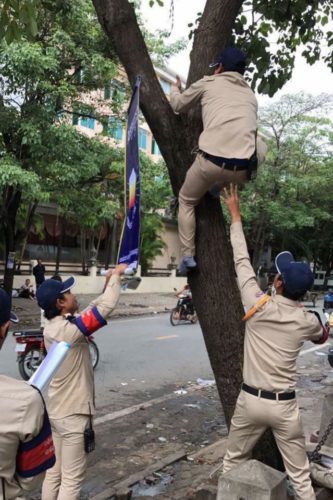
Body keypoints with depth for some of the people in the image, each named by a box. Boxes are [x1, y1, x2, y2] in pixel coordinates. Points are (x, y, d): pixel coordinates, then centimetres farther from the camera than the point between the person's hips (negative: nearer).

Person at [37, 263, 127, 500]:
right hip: (74, 415, -8)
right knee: (72, 480, 5)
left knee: (53, 473, 17)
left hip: (56, 412, 8)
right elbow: (106, 307, -26)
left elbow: (92, 309, 11)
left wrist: (107, 284, 8)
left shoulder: (52, 327, 2)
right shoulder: (70, 329, -24)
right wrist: (116, 276, -11)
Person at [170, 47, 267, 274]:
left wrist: (176, 89, 50)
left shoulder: (209, 83, 16)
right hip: (244, 168, 3)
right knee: (259, 149, 36)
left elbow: (179, 105, 29)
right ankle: (220, 188, 33)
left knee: (187, 200, 23)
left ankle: (188, 256, 15)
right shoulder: (250, 94, 26)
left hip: (212, 161, -2)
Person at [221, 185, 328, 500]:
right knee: (299, 473, 13)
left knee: (232, 462, 20)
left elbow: (241, 262, -4)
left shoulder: (258, 306, -14)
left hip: (251, 400, -1)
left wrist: (235, 217, 4)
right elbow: (322, 337, 17)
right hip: (284, 405, 1)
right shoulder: (307, 321, -8)